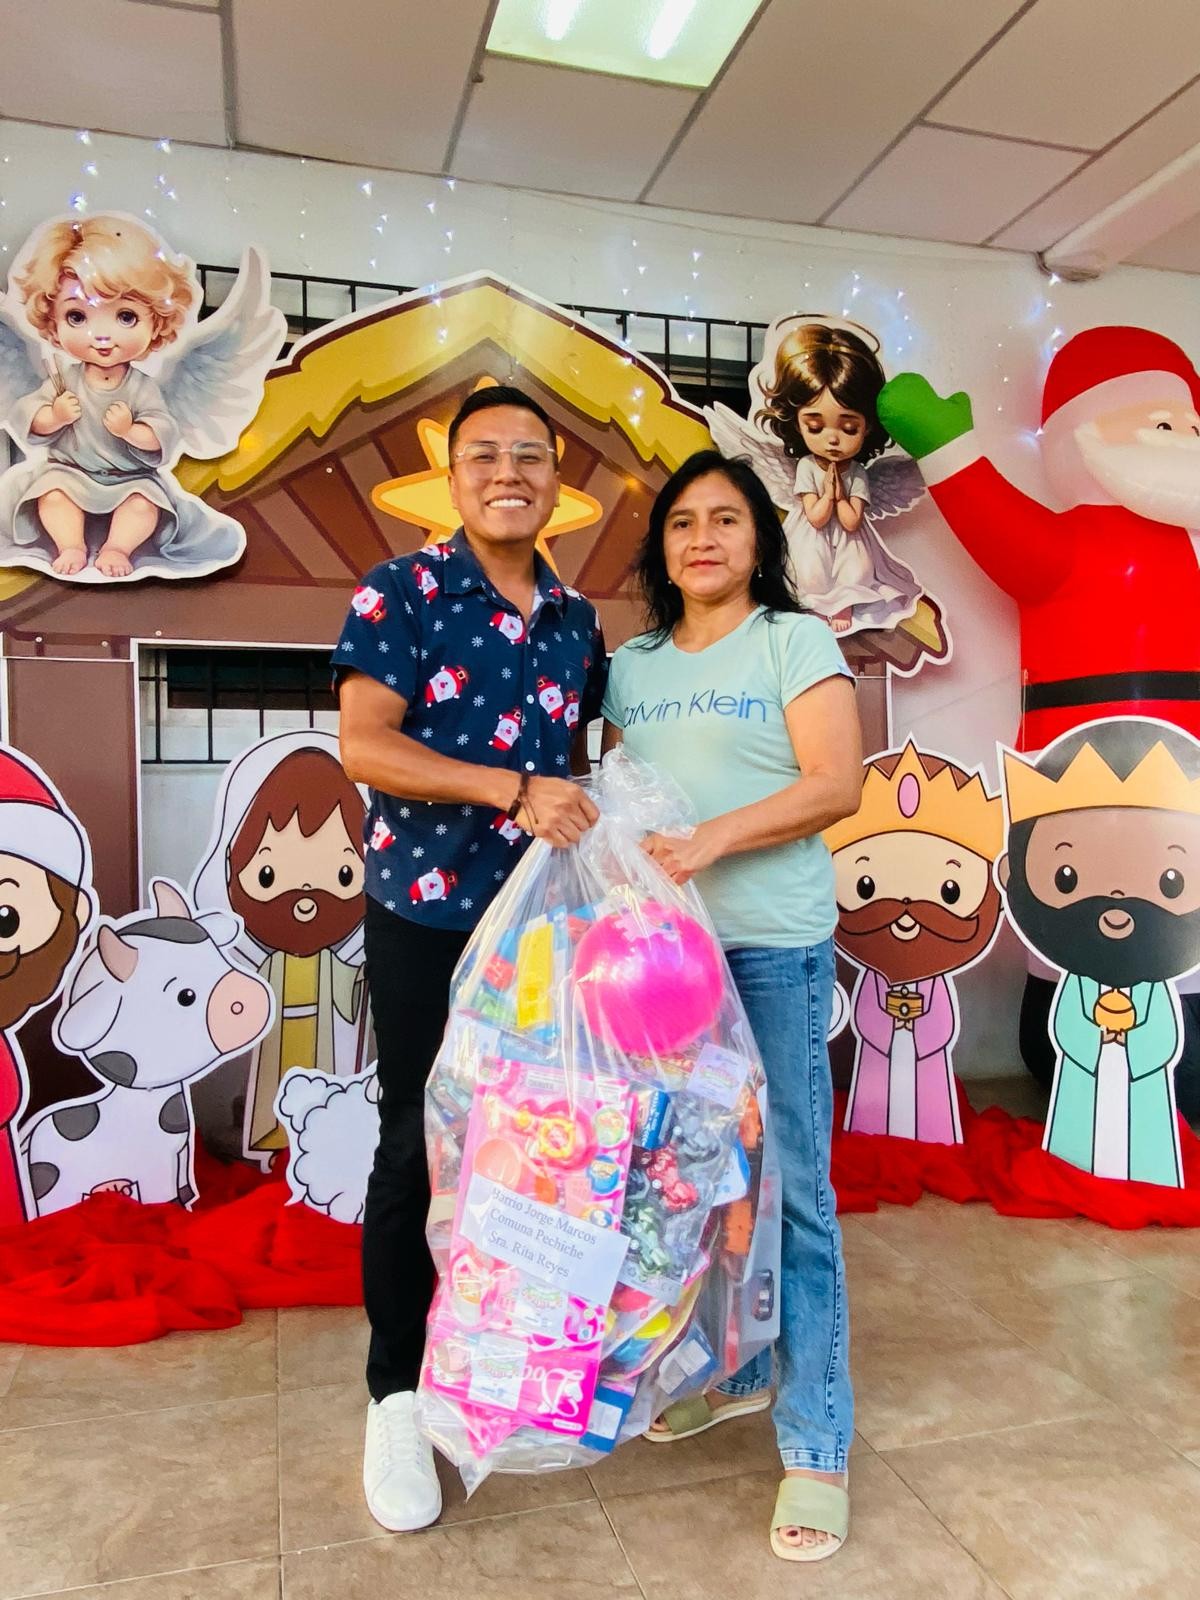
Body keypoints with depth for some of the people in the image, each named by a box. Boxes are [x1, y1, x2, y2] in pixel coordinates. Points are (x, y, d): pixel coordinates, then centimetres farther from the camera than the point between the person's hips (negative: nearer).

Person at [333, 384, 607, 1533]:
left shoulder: (576, 620, 10)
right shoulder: (400, 591, -4)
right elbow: (364, 747, -15)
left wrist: (604, 805, 0)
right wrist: (514, 790, -24)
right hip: (426, 912, -4)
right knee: (418, 1146, 5)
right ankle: (397, 1394, 22)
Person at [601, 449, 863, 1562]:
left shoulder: (795, 642, -1)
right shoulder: (630, 666, 15)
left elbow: (835, 784, -10)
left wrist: (714, 837, -21)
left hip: (773, 946, -5)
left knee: (788, 1185, 0)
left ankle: (814, 1445, 14)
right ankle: (730, 1369, 36)